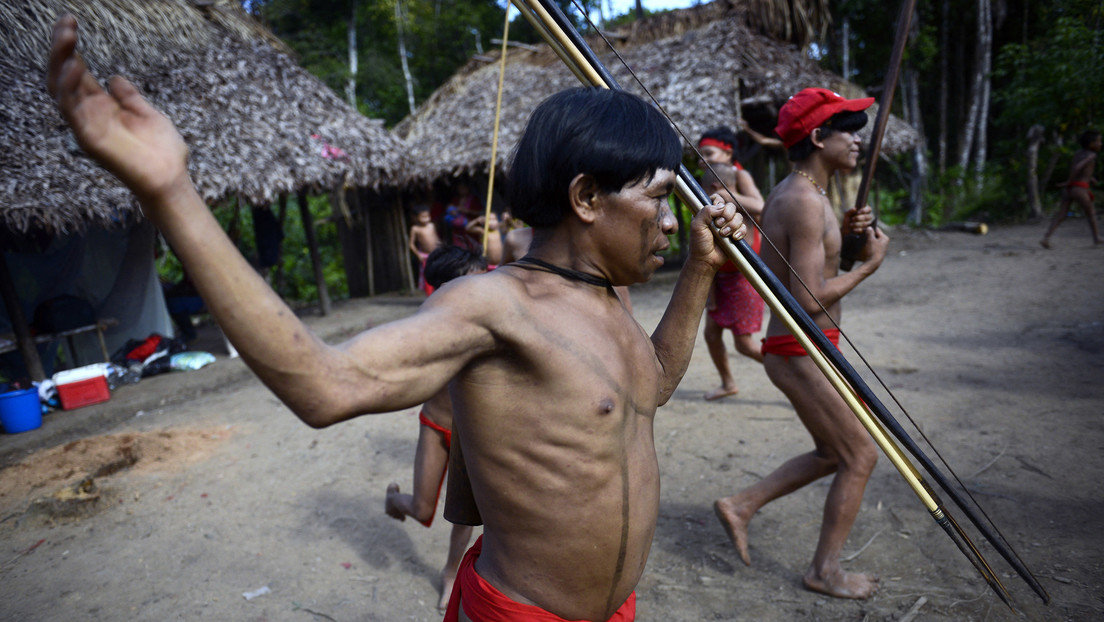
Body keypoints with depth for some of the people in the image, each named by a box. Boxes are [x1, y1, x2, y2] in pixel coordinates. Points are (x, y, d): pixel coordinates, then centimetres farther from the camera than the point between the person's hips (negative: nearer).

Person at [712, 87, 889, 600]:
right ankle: (824, 570, 21)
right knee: (860, 456, 4)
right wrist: (869, 264, -12)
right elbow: (809, 299, -25)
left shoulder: (787, 194, 12)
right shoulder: (806, 202, -21)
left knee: (833, 453, 21)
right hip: (801, 351, -10)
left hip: (804, 348, 10)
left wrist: (841, 233, 8)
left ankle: (741, 505, 26)